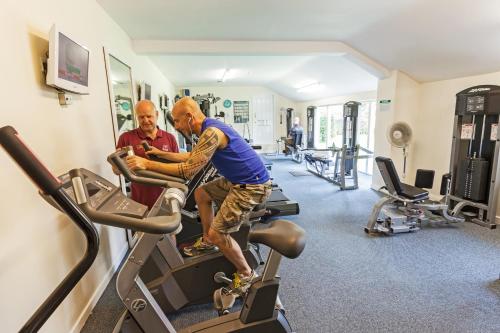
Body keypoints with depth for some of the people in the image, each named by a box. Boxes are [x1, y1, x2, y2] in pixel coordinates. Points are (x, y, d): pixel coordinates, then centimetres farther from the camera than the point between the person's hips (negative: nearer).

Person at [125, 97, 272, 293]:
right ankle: (208, 242, 34)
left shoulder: (211, 132, -23)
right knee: (201, 194, 20)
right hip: (238, 180, 10)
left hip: (252, 186, -10)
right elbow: (192, 157, 20)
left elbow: (188, 170, -24)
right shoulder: (209, 129, 9)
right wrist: (161, 154, 17)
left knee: (217, 233, -8)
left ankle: (246, 275, 15)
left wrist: (148, 164, -20)